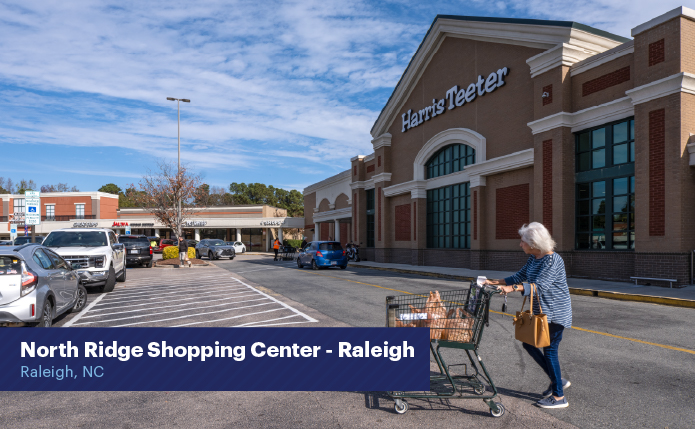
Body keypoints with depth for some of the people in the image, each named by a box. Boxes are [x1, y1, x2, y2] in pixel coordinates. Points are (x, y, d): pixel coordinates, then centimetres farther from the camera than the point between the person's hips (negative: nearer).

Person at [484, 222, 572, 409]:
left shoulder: (553, 260, -21)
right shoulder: (533, 259, 6)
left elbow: (539, 286, -30)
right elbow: (520, 277, 15)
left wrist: (513, 288, -40)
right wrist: (495, 282, 7)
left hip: (555, 314, -9)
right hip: (541, 312, 9)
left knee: (550, 350, -3)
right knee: (528, 343, 10)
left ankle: (559, 397, 12)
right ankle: (557, 380, 26)